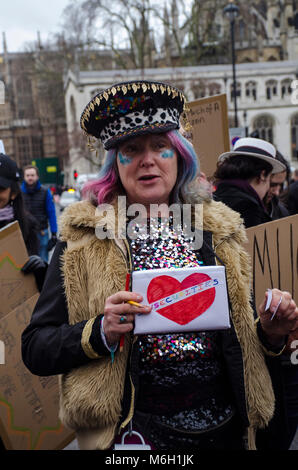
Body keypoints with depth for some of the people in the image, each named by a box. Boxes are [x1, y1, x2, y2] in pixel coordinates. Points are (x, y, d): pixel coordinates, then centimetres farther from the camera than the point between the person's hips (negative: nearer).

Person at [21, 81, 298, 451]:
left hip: (226, 426, 4)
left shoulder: (218, 229, 3)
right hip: (132, 430, -3)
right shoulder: (85, 235, -7)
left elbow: (238, 336, 11)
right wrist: (101, 332, -23)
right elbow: (34, 349, -7)